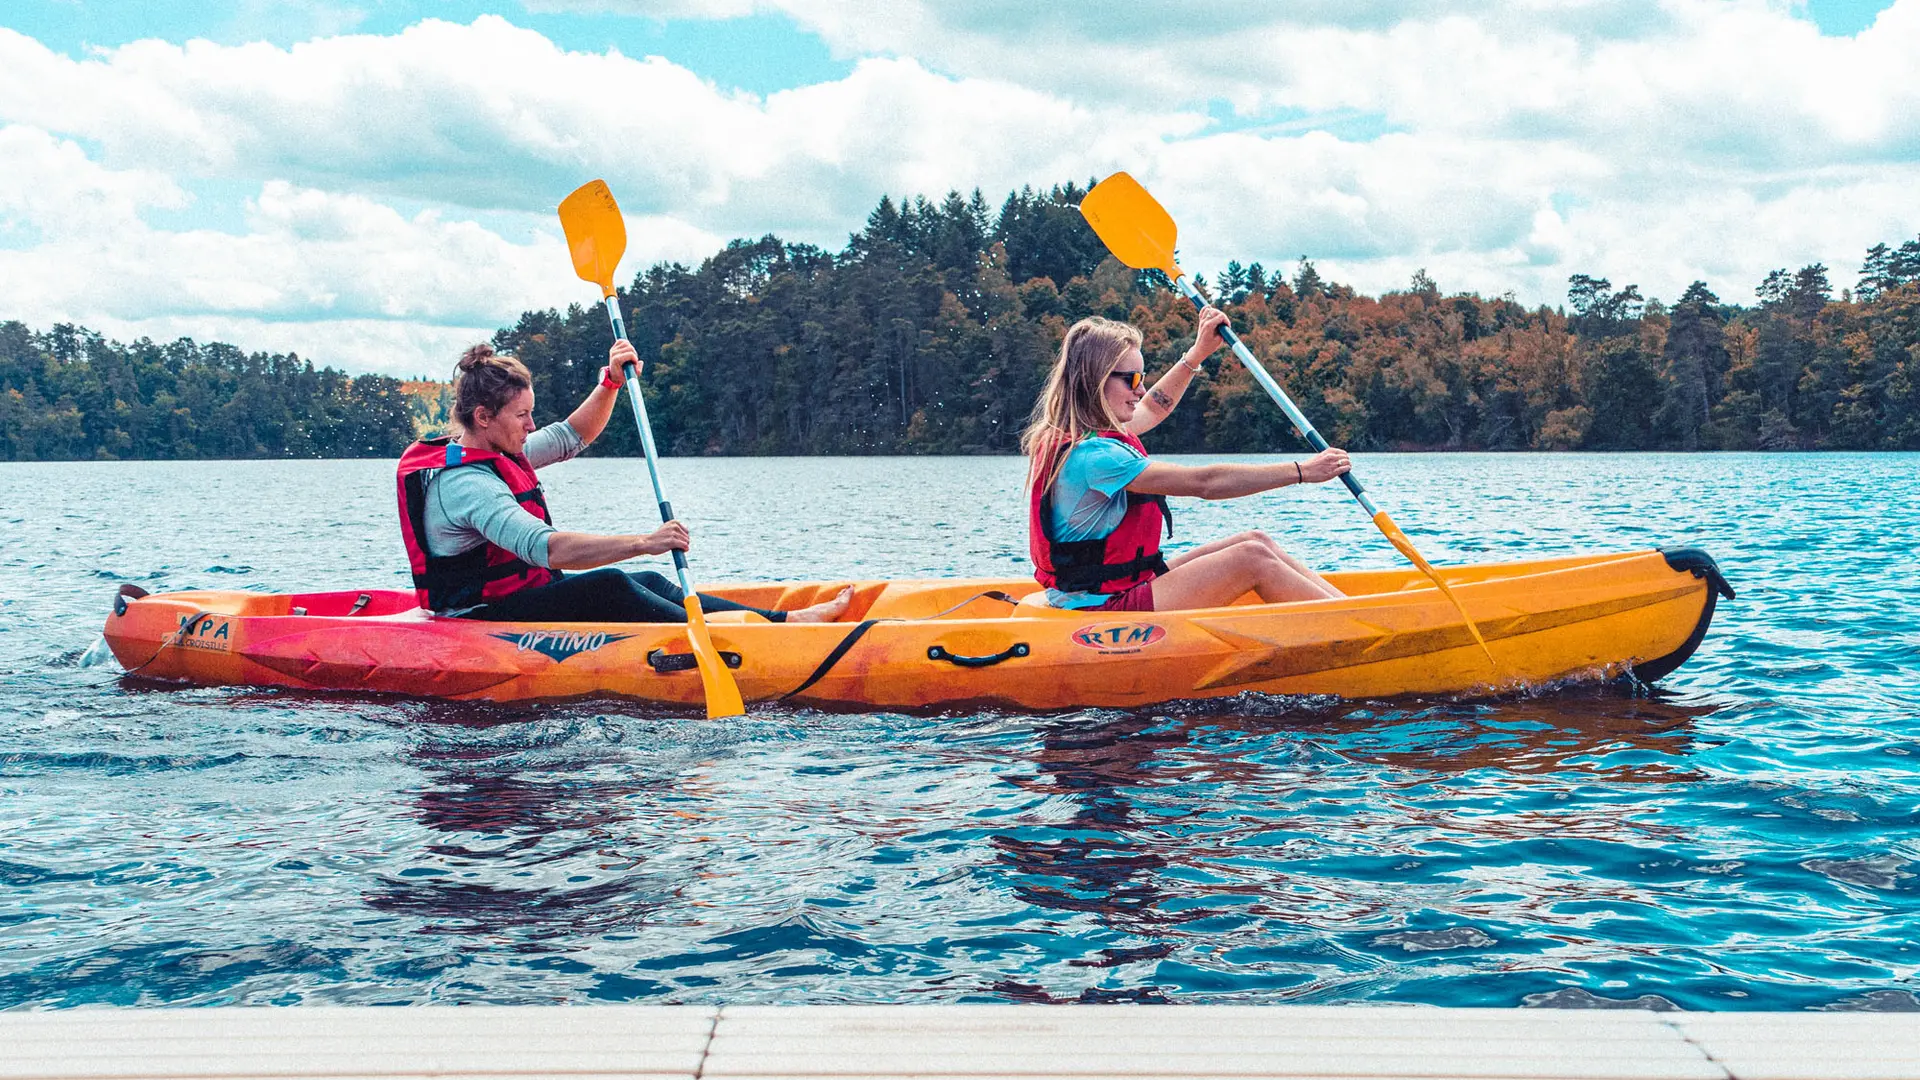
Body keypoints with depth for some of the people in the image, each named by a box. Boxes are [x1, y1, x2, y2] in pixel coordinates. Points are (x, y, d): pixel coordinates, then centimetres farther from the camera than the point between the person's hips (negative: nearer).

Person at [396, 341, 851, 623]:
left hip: (518, 598, 10)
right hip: (480, 620, -10)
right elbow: (544, 548, -37)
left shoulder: (491, 455, 10)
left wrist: (611, 382, 5)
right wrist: (642, 543, -42)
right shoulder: (464, 482, -23)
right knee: (608, 588, -28)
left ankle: (781, 620, -12)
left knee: (649, 584, -4)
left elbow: (572, 436, 22)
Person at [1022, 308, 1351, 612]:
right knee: (1254, 558, -14)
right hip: (1105, 608, -10)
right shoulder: (1092, 455, -23)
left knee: (1256, 541, 5)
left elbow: (1151, 409, 31)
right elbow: (1204, 483, -23)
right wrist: (1302, 471, -18)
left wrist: (1199, 352, 33)